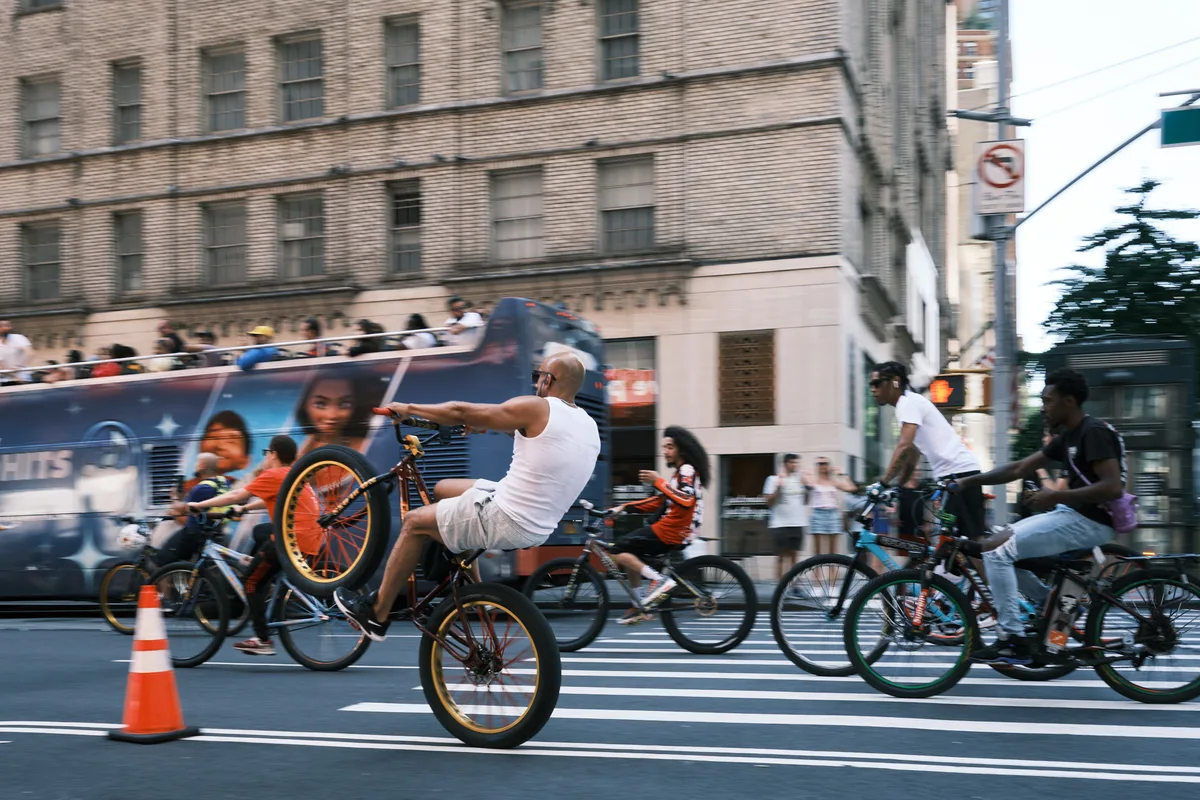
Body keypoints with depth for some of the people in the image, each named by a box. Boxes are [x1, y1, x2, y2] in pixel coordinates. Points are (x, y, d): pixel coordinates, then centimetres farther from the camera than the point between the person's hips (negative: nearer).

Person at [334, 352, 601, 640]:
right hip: (538, 527, 8)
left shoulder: (537, 409, -15)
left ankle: (376, 614, 17)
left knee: (415, 522, 9)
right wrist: (487, 422, 32)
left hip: (507, 521, -8)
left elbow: (460, 413, -9)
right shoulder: (587, 424, 7)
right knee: (442, 490, 23)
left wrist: (408, 408, 4)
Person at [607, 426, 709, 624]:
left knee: (619, 552, -12)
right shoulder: (681, 473, 20)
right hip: (672, 530, 10)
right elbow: (657, 502, 19)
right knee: (631, 553, 20)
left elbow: (686, 501, -29)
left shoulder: (687, 470, -11)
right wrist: (623, 507, 13)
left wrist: (658, 481, -25)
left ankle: (660, 581, -17)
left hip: (671, 532, -10)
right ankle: (639, 608, 19)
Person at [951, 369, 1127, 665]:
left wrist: (1056, 496, -23)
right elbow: (1019, 468, 14)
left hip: (1091, 521, -10)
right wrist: (969, 481, 8)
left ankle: (1013, 642, -10)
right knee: (1003, 540, 14)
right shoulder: (1068, 437, 14)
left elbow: (1113, 487, -25)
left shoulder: (1094, 432, -15)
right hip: (1073, 513, 10)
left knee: (996, 551, -13)